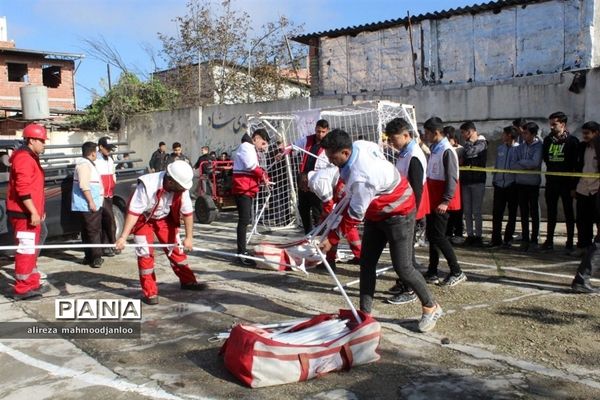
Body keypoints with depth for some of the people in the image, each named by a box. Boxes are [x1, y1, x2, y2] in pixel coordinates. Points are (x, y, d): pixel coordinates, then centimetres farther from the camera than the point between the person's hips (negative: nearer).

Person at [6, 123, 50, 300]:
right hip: (25, 214, -11)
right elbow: (23, 188, -23)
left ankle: (32, 284, 25)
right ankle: (22, 289, 0)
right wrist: (33, 212, -23)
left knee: (31, 250, 16)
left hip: (31, 212, 11)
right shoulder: (23, 158, -15)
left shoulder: (30, 158, 19)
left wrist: (38, 211, 23)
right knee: (26, 251, -6)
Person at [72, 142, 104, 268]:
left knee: (88, 232, 13)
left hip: (93, 205, 11)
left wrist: (94, 202, 31)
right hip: (88, 205, -11)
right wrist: (91, 202, -24)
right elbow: (84, 185, -23)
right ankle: (96, 258, -8)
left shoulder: (88, 164, 20)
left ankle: (89, 257, 19)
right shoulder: (84, 165, -14)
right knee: (93, 231, -9)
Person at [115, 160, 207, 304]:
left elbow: (187, 212, -13)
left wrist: (189, 237, -10)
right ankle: (150, 293, 3)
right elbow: (133, 211, -35)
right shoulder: (147, 186, -37)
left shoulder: (181, 188, -23)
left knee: (176, 249, 6)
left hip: (164, 218, 4)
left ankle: (188, 281, 23)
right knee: (145, 254, -8)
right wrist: (123, 237, -36)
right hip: (143, 218, -4)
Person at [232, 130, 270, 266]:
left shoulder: (251, 149, 26)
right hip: (243, 188, -11)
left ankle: (243, 251, 25)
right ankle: (241, 254, -16)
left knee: (246, 220, 16)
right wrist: (263, 175, -10)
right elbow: (251, 165, -21)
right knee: (244, 220, -14)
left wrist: (262, 177, 3)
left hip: (247, 189, 11)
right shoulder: (246, 146, -8)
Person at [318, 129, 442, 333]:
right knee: (366, 263, 6)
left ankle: (431, 307, 21)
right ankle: (365, 312, 14)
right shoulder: (359, 145, -12)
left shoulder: (361, 177, -37)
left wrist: (332, 239, -18)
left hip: (398, 215, -9)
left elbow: (354, 215, -28)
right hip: (376, 213, 9)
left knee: (402, 267, -2)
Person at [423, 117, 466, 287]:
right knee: (431, 234, 11)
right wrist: (427, 198, 17)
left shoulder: (447, 151, -15)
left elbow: (452, 178, -20)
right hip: (432, 200, 9)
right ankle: (432, 273, 19)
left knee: (438, 236, -7)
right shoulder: (435, 149, 13)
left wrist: (445, 201, -24)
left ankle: (457, 272, 3)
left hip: (441, 202, -9)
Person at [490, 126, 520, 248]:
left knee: (512, 213, 7)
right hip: (499, 184, 5)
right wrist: (494, 179, 10)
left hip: (512, 185, -5)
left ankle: (508, 238, 14)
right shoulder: (500, 148, 11)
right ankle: (496, 238, 9)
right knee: (496, 212, 3)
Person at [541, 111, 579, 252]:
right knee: (551, 212, 8)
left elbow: (576, 165, -9)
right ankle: (549, 241, 14)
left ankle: (570, 242, 10)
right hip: (551, 182, 4)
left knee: (568, 213, 4)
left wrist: (574, 186, -13)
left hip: (566, 183, -4)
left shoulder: (572, 141, -7)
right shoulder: (548, 140, 5)